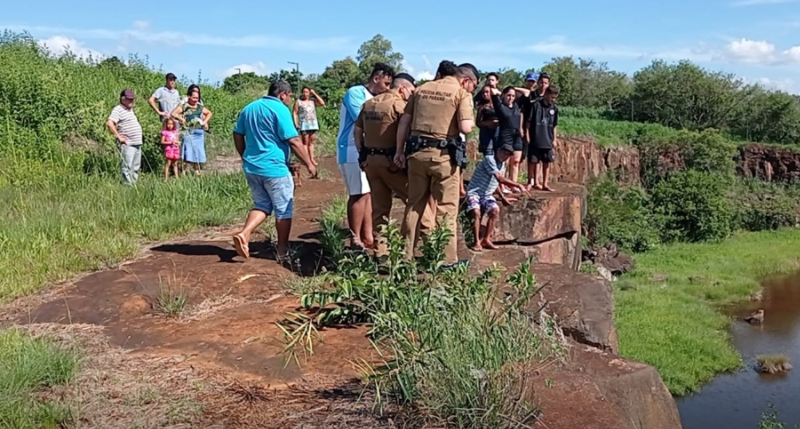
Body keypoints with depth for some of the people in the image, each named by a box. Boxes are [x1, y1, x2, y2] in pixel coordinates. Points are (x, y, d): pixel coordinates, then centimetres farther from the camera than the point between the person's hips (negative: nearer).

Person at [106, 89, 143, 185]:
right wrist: (119, 136, -19)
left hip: (137, 144, 9)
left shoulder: (130, 109, 19)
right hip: (127, 144, -9)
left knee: (136, 168, 13)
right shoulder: (118, 110, -8)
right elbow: (109, 123, -21)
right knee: (127, 167, -10)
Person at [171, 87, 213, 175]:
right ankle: (184, 170, -5)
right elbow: (173, 113, -8)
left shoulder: (200, 107, 14)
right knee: (188, 151, -9)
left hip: (199, 133, 5)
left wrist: (205, 121, 14)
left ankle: (196, 170, 16)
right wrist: (182, 119, -10)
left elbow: (210, 113, 27)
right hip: (189, 132, -5)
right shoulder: (183, 106, 0)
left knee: (198, 151, 6)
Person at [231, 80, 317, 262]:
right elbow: (294, 141, -15)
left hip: (251, 167, 7)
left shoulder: (249, 108, 12)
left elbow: (237, 134, 17)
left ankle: (244, 234, -4)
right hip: (274, 168, -7)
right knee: (283, 210, 6)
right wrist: (309, 164, -8)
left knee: (262, 205, 18)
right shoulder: (280, 109, -11)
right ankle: (283, 252, 14)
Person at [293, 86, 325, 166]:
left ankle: (312, 159, 13)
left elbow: (322, 103, -2)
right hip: (304, 124, -3)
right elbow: (294, 113, 0)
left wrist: (315, 94, 1)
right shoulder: (298, 101, 2)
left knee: (311, 142, 8)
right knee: (305, 142, -4)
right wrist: (296, 123, -10)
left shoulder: (313, 101, 11)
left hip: (313, 124, 3)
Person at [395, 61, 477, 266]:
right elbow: (465, 127, -14)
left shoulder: (422, 89, 14)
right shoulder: (461, 93, -2)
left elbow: (404, 122, 11)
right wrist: (472, 123, 8)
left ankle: (406, 255, 20)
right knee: (446, 208, 4)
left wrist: (400, 151, 15)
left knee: (414, 205, 14)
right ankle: (448, 259, 7)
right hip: (443, 155, -5)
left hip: (417, 152, 5)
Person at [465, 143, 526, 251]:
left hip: (487, 195, 7)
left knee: (495, 210, -21)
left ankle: (486, 239, -13)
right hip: (474, 192, -7)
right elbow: (500, 179, -23)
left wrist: (502, 197, 21)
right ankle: (477, 242, -25)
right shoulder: (489, 159, -14)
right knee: (476, 212, -32)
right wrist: (518, 185, -21)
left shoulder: (501, 165, 13)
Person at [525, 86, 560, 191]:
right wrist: (527, 136, -7)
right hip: (535, 140, -4)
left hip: (548, 141, 4)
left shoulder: (554, 108, 5)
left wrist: (555, 139, 11)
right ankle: (530, 182, 16)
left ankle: (544, 184, 19)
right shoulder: (536, 105, -9)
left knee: (546, 162, 9)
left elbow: (555, 125, 13)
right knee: (533, 161, 3)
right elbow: (528, 121, -6)